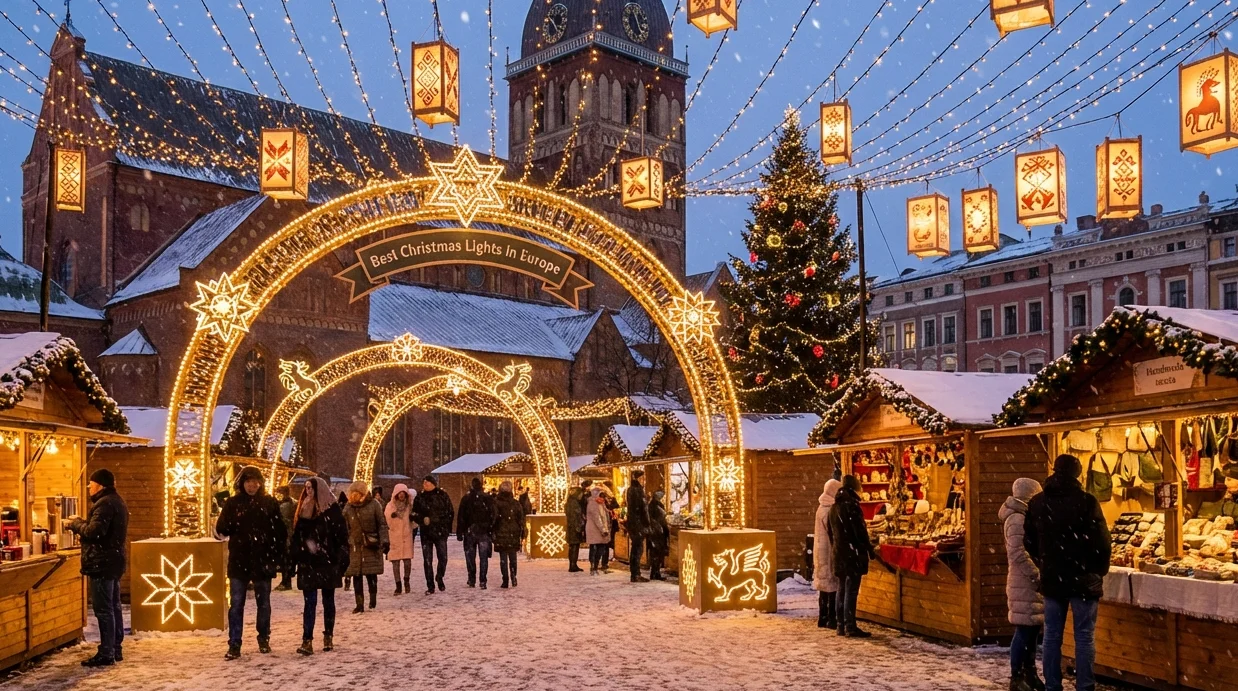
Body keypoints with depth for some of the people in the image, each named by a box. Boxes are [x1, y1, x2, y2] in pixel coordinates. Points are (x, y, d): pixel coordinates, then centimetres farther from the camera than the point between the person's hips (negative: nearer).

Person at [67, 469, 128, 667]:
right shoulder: (117, 502, 16)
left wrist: (75, 523, -9)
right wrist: (82, 522, 10)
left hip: (102, 563, -11)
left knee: (103, 609, -7)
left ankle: (106, 654, -5)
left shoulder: (104, 504, -17)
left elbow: (93, 532, -25)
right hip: (113, 561, 11)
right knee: (113, 607, 14)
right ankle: (115, 649, 20)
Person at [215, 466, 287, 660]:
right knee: (236, 603, -2)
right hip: (239, 560, 0)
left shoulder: (270, 502, 2)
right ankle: (234, 645, 0)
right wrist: (230, 526, -22)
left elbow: (280, 531, 3)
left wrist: (278, 556, -4)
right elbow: (221, 529, 0)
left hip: (262, 560, 0)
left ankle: (264, 639, 25)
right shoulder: (233, 503, 3)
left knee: (263, 602, 11)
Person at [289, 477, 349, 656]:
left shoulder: (332, 510, -4)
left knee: (328, 601, 9)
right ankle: (307, 641, -7)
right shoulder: (303, 509, 9)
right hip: (307, 563, 2)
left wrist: (341, 560, -11)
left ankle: (328, 637, 20)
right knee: (310, 602, -3)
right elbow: (296, 536, 7)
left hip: (328, 562, -2)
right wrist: (293, 559, -3)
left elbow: (342, 537, -7)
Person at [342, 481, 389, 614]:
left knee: (371, 573, 0)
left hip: (371, 544, -2)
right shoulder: (348, 508, 3)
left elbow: (382, 524, -1)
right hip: (355, 545, 2)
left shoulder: (373, 505, -4)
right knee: (356, 575, 0)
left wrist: (385, 541, -8)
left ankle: (373, 597, 23)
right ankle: (360, 604, 7)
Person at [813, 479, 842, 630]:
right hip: (830, 552, -9)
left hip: (822, 552, 9)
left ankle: (823, 618, 17)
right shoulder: (830, 510, -17)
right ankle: (832, 619, -3)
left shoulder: (822, 508, 12)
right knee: (833, 586, -5)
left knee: (825, 586, 13)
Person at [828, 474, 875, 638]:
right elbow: (860, 531, -15)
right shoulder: (851, 506, -14)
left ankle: (841, 625, 16)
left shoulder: (834, 508, 13)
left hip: (839, 554, 8)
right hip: (853, 553, -8)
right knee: (851, 590, -7)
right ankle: (850, 626, -7)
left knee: (842, 589, 13)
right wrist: (870, 550, -7)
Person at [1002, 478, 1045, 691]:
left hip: (1031, 583, 10)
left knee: (1032, 629, 14)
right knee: (1024, 630, -6)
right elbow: (1018, 553, -22)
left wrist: (1038, 574, 13)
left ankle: (1029, 674, 23)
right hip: (1024, 584, -10)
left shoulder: (1025, 517, 17)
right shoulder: (1017, 519, -15)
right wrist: (1036, 575, -19)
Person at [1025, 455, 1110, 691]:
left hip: (1051, 579, 4)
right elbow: (1101, 540, -10)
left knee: (1052, 636, 9)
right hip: (1083, 579, -4)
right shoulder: (1086, 501, -12)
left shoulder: (1037, 503, 3)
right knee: (1084, 637, 1)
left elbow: (1029, 542, 10)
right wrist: (1100, 570, 4)